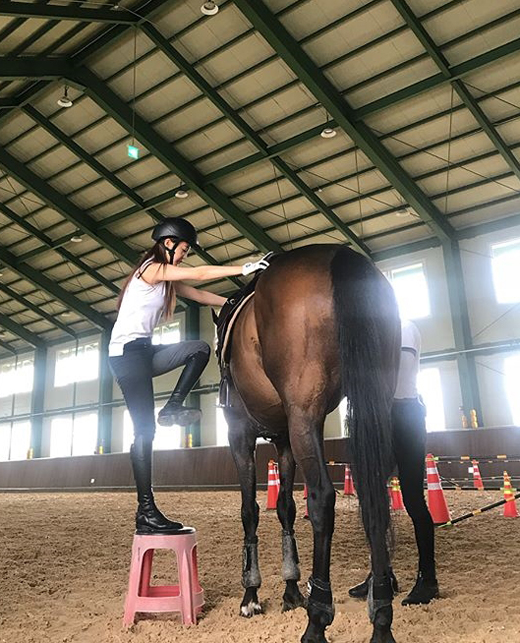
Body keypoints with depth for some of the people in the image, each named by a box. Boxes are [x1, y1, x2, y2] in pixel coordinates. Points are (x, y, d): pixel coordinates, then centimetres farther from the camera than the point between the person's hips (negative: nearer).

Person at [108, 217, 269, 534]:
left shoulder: (167, 277, 17)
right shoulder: (152, 268, -9)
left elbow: (200, 295, 17)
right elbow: (200, 274, -16)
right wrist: (244, 268, -16)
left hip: (143, 351, 9)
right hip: (128, 351, -9)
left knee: (200, 349, 5)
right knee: (144, 430, -10)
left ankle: (173, 407, 4)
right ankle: (146, 512, -6)